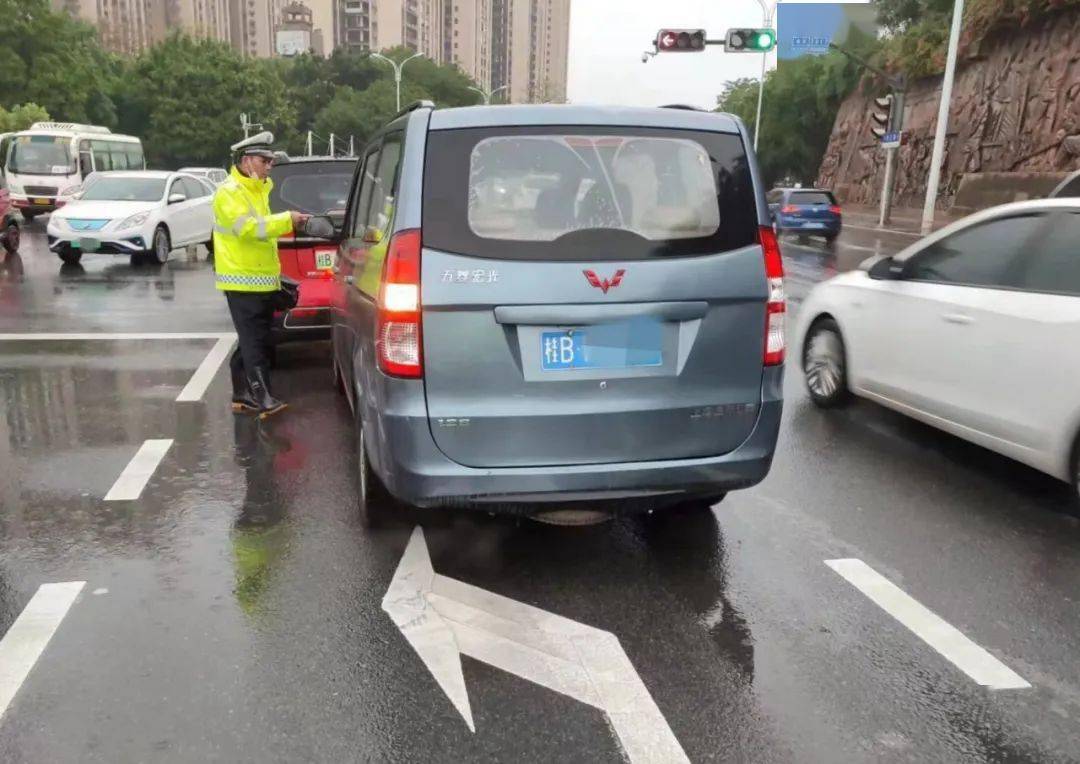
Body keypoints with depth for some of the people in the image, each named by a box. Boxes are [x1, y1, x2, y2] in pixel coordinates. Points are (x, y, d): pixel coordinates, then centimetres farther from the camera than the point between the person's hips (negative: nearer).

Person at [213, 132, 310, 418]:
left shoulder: (257, 190, 19)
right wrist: (287, 220, -25)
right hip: (243, 281, -9)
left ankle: (242, 395, 20)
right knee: (255, 342, -13)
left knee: (251, 341, 12)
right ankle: (262, 398, -14)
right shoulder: (229, 192, -10)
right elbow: (249, 228, -24)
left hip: (262, 280, 9)